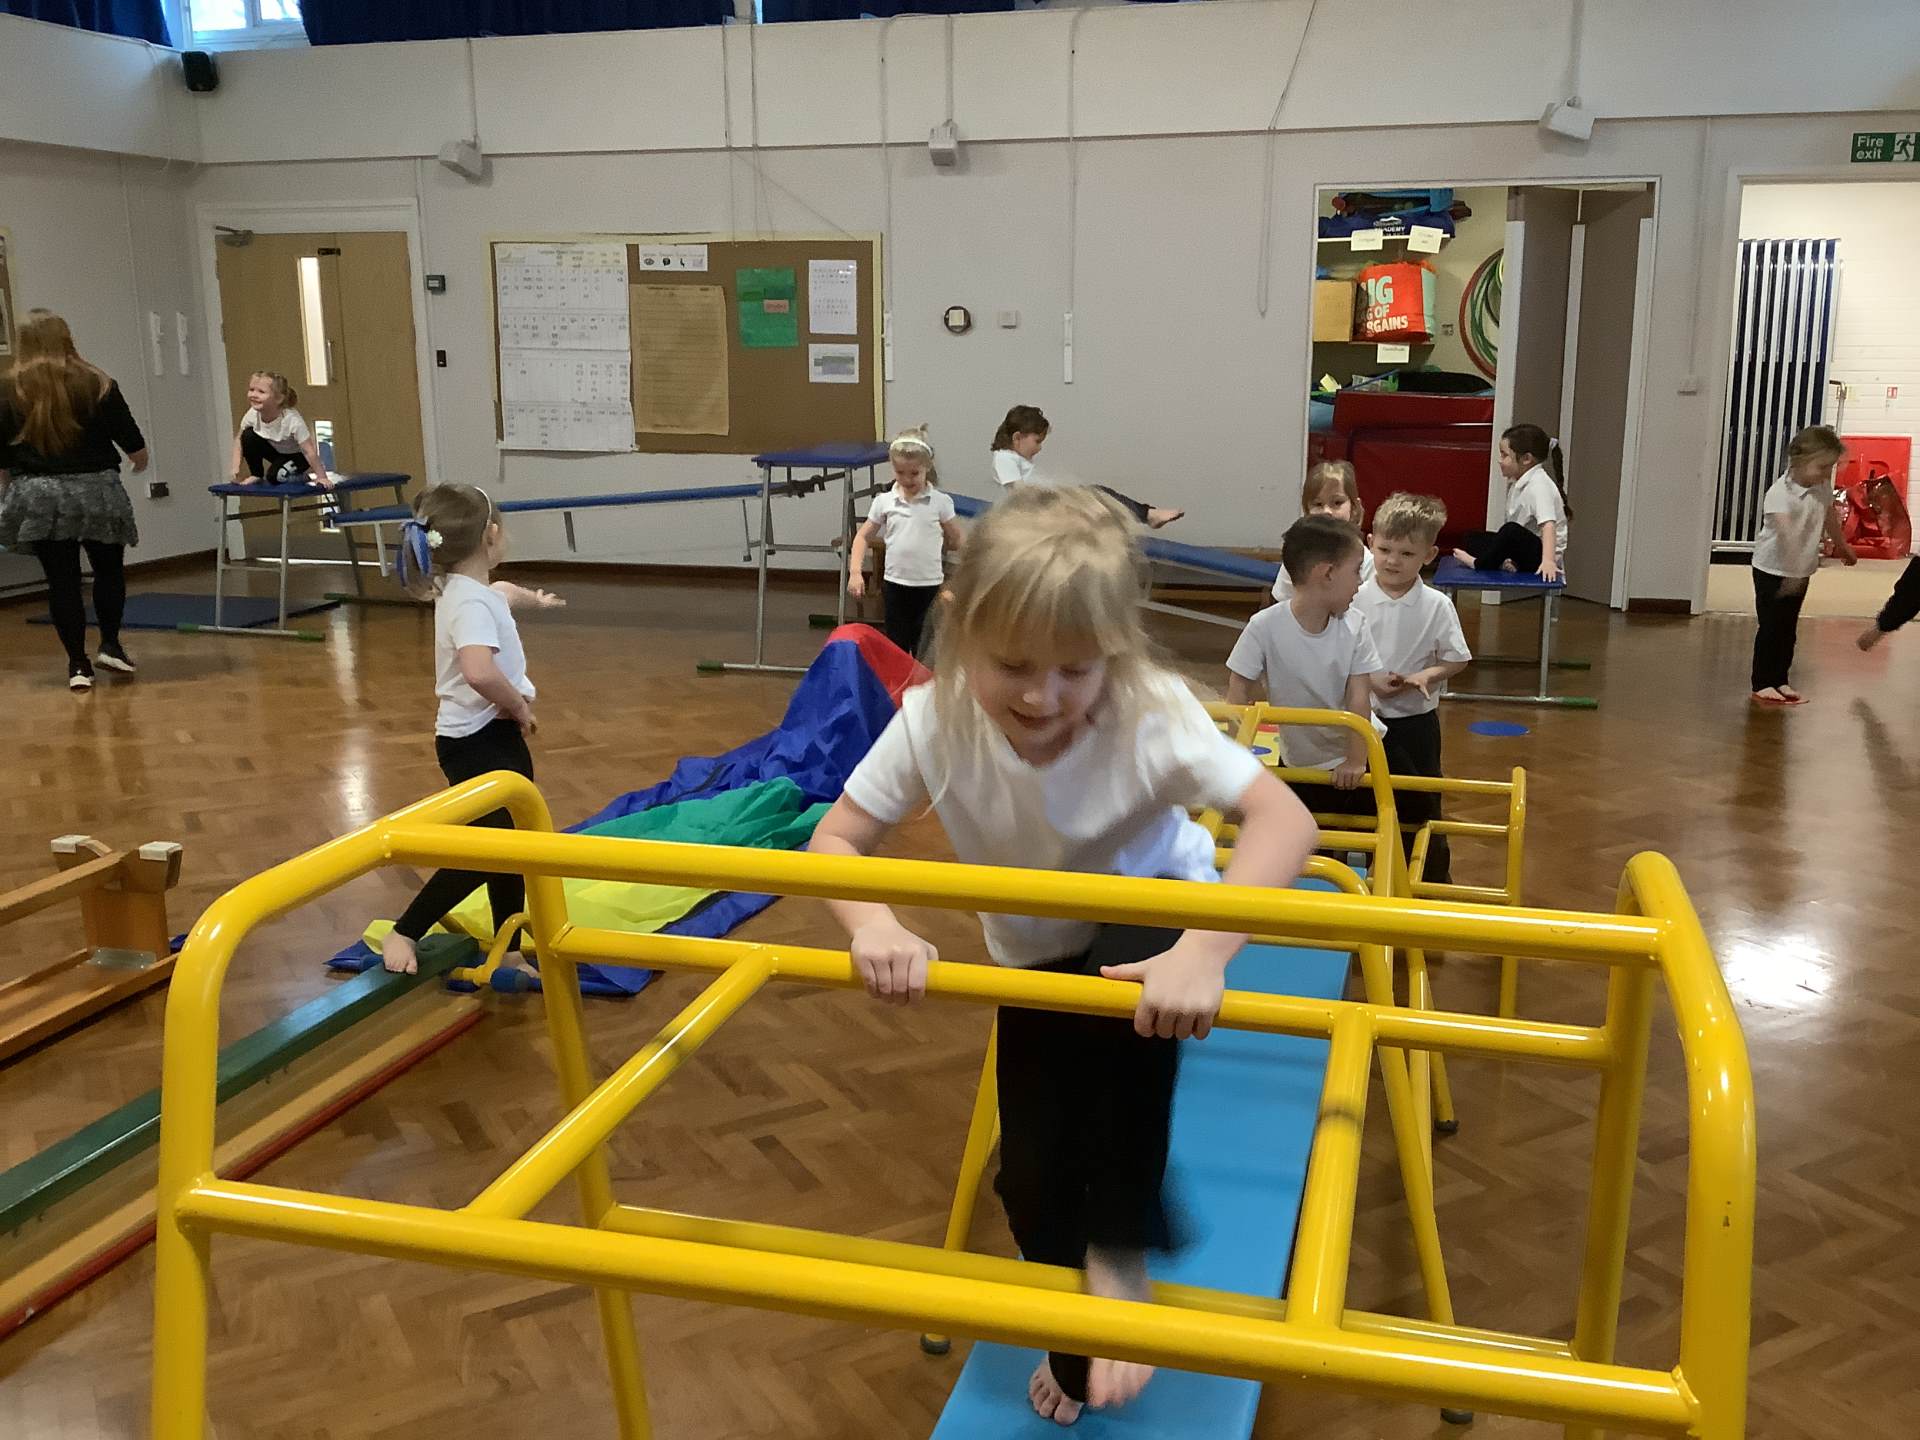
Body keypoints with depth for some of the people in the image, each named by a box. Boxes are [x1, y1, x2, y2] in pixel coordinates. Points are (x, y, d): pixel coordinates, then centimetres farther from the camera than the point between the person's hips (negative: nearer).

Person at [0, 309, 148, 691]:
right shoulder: (96, 383, -5)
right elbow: (131, 441, 0)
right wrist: (140, 460, 21)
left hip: (36, 496, 1)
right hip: (95, 490, -1)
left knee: (61, 580, 5)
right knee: (109, 569, 19)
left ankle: (78, 664, 6)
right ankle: (110, 645, 18)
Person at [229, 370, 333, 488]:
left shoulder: (292, 420, -36)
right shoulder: (252, 414, -20)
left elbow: (309, 452, -34)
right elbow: (239, 439, -5)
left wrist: (322, 477, -35)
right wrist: (236, 467, -15)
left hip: (297, 456, -5)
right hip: (276, 451, 5)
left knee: (275, 476, -29)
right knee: (248, 435, -18)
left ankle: (307, 477, -1)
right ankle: (256, 475, 0)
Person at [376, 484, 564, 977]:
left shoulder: (472, 590, 9)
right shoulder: (471, 604, -23)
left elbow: (501, 591, 37)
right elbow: (480, 672, -41)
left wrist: (533, 597, 57)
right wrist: (519, 705, -23)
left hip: (499, 737, 10)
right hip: (476, 742, -10)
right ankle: (403, 934, -1)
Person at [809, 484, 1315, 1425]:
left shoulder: (1151, 714, -34)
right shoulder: (932, 720, -28)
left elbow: (1284, 820, -43)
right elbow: (834, 840, -21)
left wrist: (1202, 953, -57)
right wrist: (875, 928, -41)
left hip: (1154, 918, -2)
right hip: (1037, 956, 3)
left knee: (1132, 1015, -37)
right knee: (1033, 1178, 3)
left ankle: (1120, 1259, -14)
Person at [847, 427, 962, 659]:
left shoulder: (941, 501, -6)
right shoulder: (884, 501, 0)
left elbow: (956, 542, 3)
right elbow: (863, 537, 7)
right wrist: (855, 572, -3)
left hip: (930, 585, -2)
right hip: (895, 584, 2)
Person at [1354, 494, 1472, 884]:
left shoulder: (1437, 606, -8)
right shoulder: (1356, 600, -8)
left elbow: (1456, 659, -1)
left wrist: (1425, 676, -19)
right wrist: (1371, 681, -18)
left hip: (1416, 719, 0)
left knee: (1422, 803, 10)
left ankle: (1435, 877, 27)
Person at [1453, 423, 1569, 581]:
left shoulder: (1539, 485, -19)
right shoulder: (1516, 483, 10)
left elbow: (1548, 525, -32)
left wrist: (1548, 561, -44)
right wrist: (1504, 554, -5)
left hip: (1543, 552, -10)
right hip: (1523, 549, 10)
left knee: (1511, 531, -37)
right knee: (1470, 538, 8)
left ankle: (1480, 564, -14)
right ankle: (1499, 563, -17)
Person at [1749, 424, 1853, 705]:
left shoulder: (1822, 487, -5)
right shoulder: (1780, 493, -28)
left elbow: (1829, 515, 16)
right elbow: (1786, 532, -42)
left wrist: (1842, 545, 33)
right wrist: (1791, 572, -54)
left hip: (1801, 570, 7)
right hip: (1773, 569, -7)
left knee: (1788, 629, 13)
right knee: (1770, 628, -2)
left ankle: (1779, 680, 22)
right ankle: (1762, 684, 7)